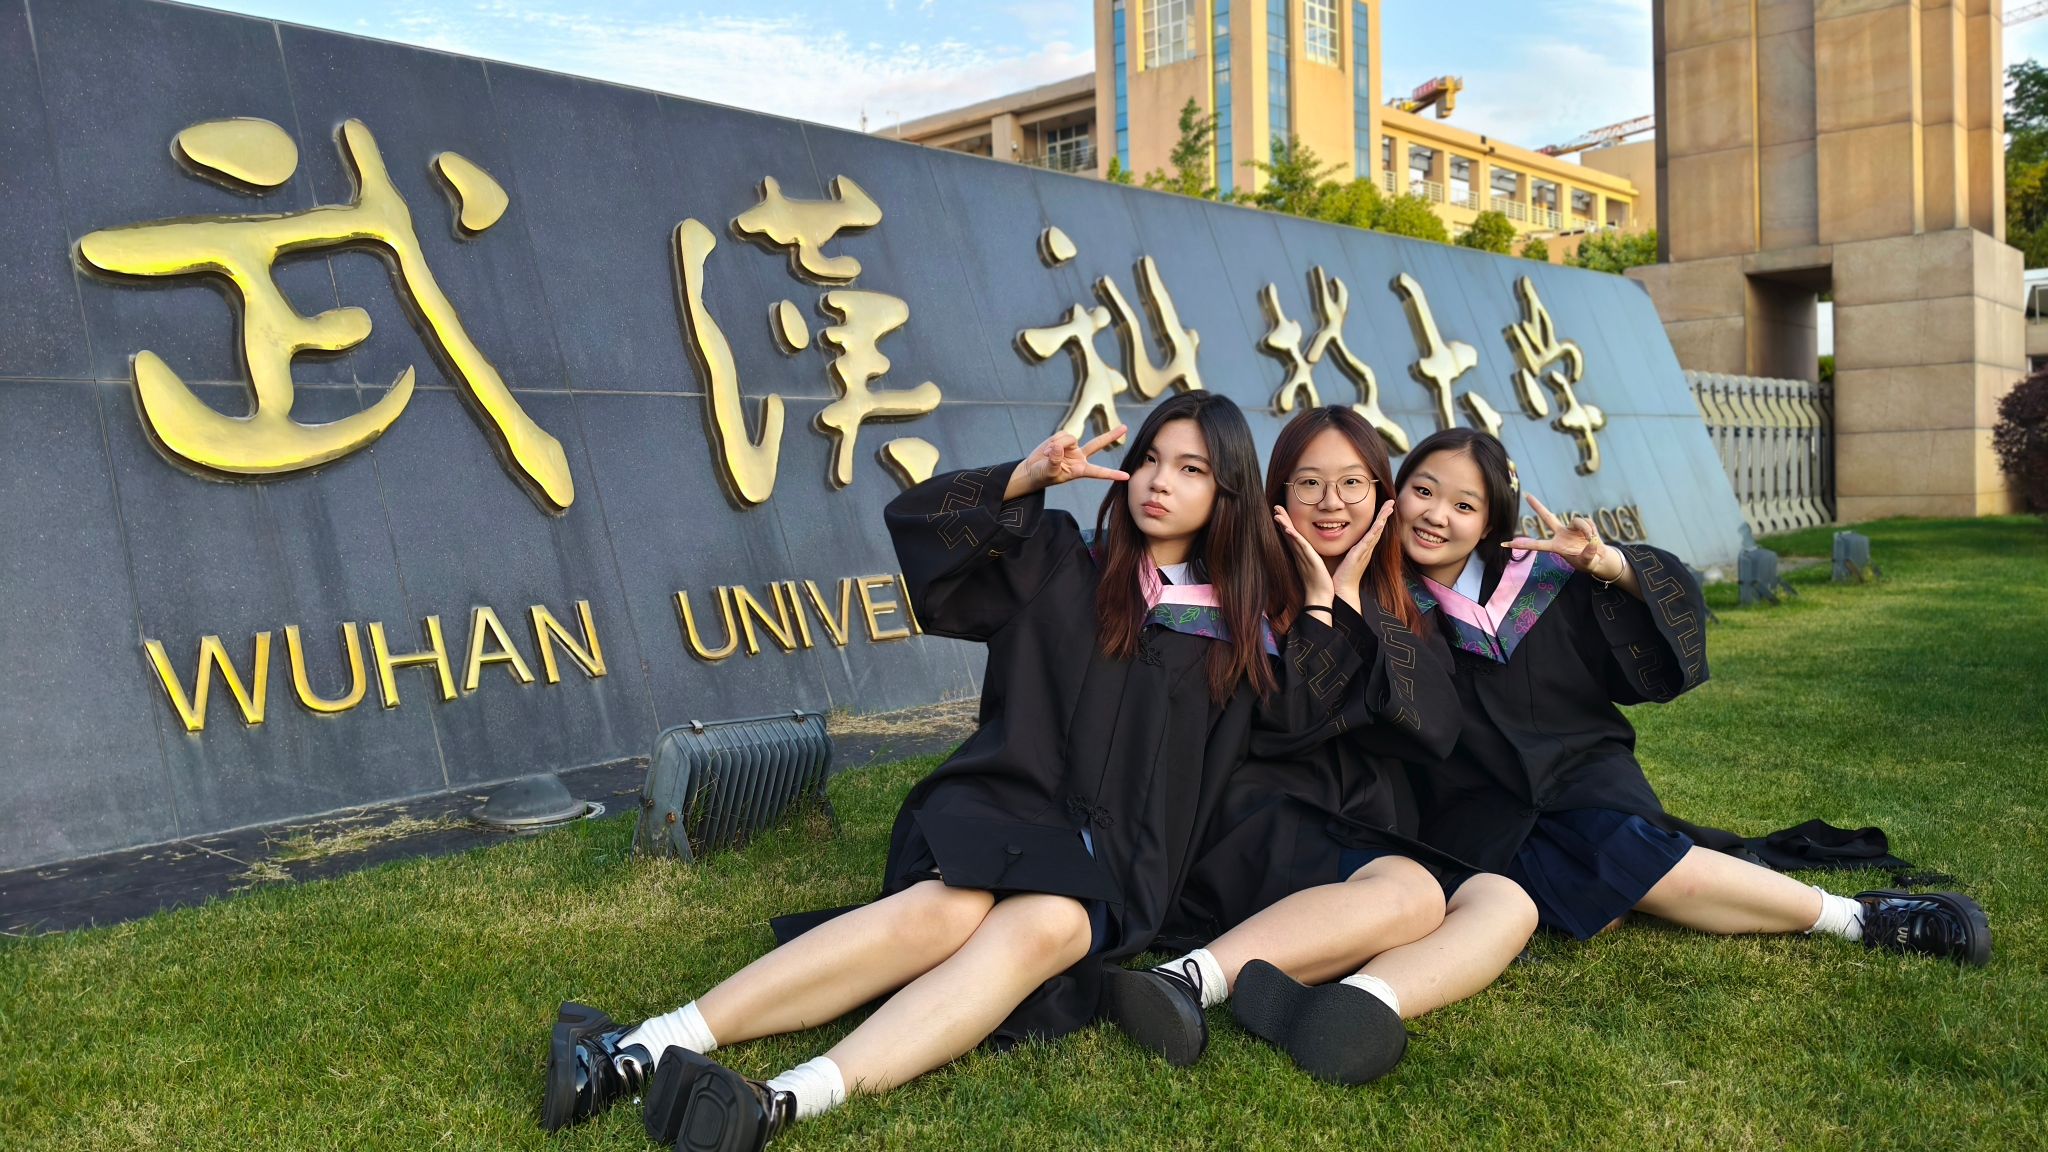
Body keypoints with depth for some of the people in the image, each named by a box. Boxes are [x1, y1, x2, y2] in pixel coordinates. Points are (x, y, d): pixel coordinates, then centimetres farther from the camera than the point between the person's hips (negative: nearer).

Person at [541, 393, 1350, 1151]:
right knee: (948, 911, -35)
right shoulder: (1062, 566, 7)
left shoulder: (1240, 633, 10)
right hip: (1004, 811, 0)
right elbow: (918, 524, 2)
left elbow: (1226, 781, 14)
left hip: (1111, 867, 1)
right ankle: (648, 1047, -42)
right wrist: (1031, 475, -8)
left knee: (1046, 926, -36)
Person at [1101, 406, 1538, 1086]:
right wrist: (1318, 604, -8)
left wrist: (1351, 601, -4)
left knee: (1507, 905, -21)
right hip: (1262, 832, -5)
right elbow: (1274, 728, -14)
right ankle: (1190, 978, -43)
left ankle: (1362, 1000, -45)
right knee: (1411, 894, -32)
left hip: (1371, 837, 6)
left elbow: (1436, 730, -3)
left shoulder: (1399, 610, 16)